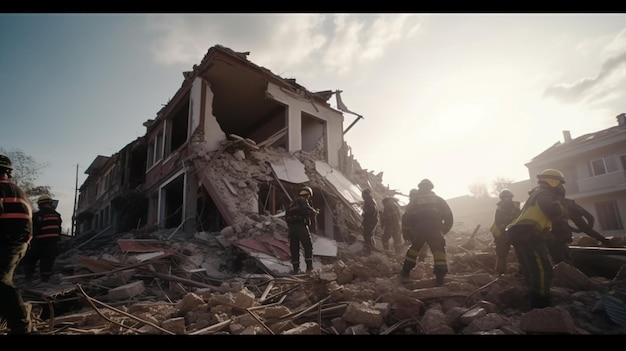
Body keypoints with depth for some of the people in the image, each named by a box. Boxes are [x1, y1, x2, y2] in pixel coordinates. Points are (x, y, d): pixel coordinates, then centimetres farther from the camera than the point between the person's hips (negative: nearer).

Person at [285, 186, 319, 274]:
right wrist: (315, 212, 3)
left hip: (291, 227, 7)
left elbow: (286, 216, 24)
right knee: (308, 247, 2)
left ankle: (296, 268, 9)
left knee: (294, 248, 9)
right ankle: (309, 267, -3)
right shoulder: (303, 200, -1)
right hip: (301, 226, -7)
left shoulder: (292, 203, 24)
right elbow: (308, 210, -16)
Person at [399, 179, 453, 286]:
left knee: (414, 248, 19)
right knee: (438, 251, 8)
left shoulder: (414, 200, 15)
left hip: (418, 231, 1)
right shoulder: (438, 199, 15)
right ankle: (440, 278, -1)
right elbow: (448, 216, 10)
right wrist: (444, 230, 20)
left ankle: (405, 272, 21)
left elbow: (406, 217, 11)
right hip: (434, 230, -1)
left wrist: (406, 232, 18)